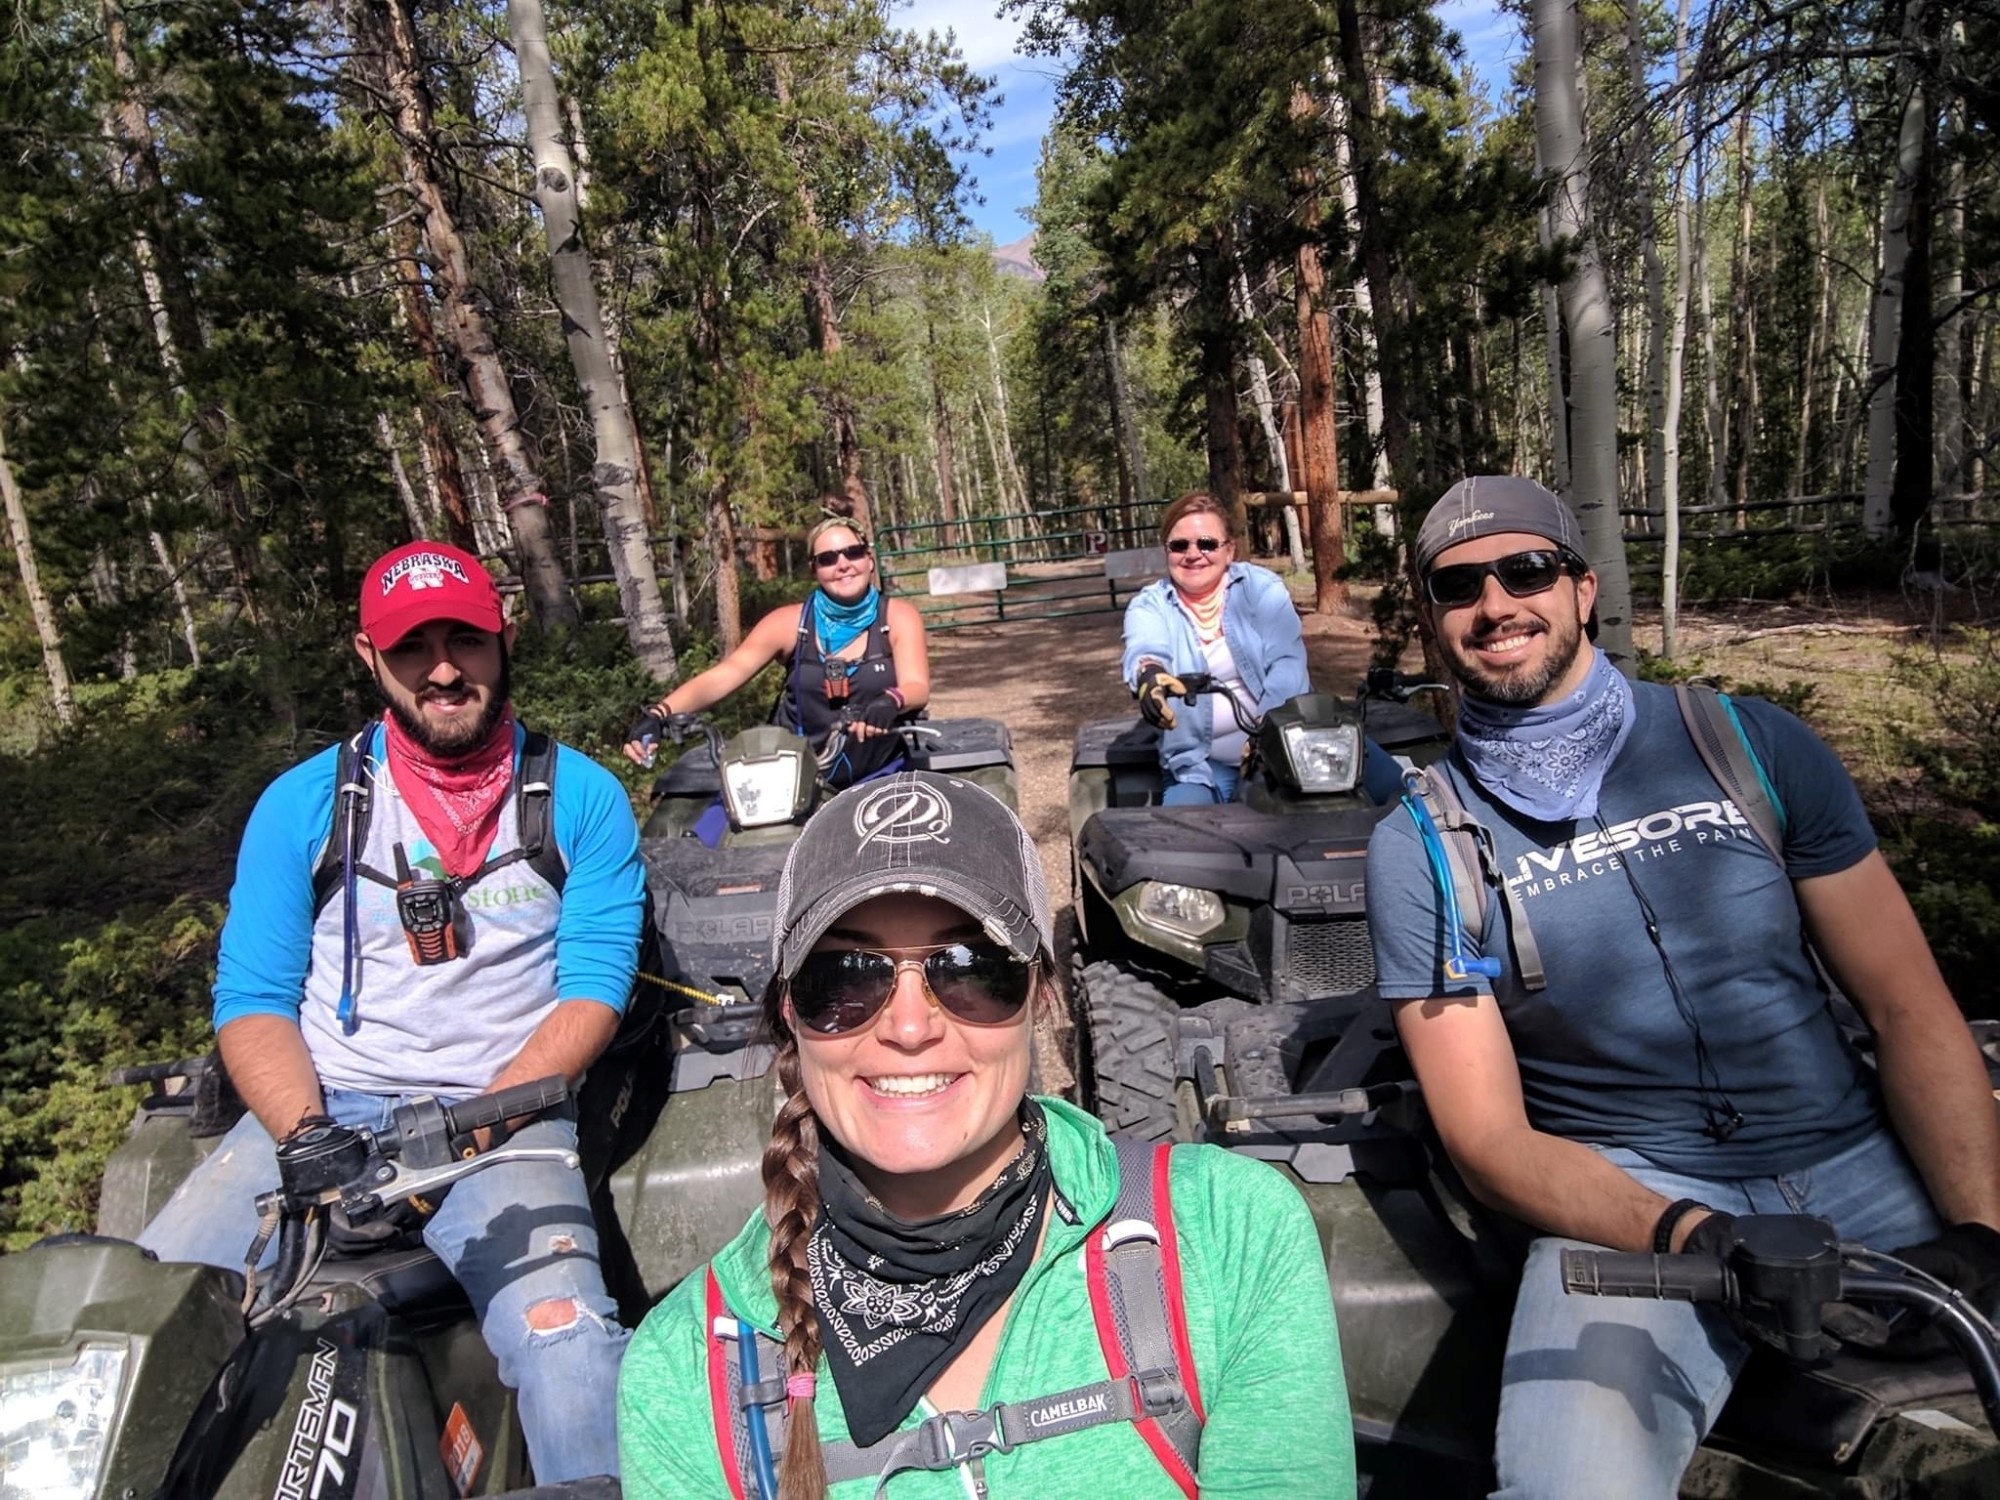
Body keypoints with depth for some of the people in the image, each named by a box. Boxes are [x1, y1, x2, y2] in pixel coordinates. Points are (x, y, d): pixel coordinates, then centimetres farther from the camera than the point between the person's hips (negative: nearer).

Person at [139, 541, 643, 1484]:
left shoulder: (583, 799, 3)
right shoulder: (301, 804, 7)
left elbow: (593, 991, -2)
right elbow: (251, 1000, 5)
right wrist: (310, 1141, -13)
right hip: (318, 1113, 3)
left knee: (568, 1351, -28)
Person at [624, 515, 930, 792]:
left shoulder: (898, 616, 1)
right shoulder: (789, 621, 1)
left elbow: (917, 688, -12)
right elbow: (723, 675, -8)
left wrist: (890, 702, -38)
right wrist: (658, 714, -25)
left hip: (880, 779, -1)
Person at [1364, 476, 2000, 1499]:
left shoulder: (1753, 742, 4)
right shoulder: (1419, 846, -3)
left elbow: (1910, 1010, 4)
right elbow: (1490, 1138, -6)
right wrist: (1695, 1238, -22)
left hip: (1858, 1159, 4)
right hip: (1628, 1200, -4)